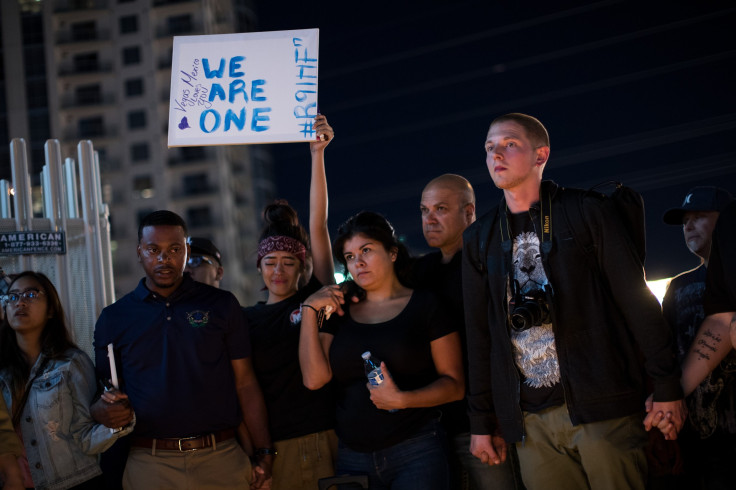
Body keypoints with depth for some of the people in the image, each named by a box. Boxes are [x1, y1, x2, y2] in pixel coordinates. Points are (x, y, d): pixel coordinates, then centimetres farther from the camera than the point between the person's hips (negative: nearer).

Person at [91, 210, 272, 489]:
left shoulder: (222, 306, 8)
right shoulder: (113, 318, 9)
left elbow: (245, 383, 5)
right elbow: (105, 389, 11)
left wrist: (264, 453, -2)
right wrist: (102, 410, -13)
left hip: (222, 460, 0)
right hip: (148, 464, 0)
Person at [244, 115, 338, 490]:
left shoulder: (316, 297, 4)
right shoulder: (247, 318, 9)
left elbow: (317, 226, -3)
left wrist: (318, 155, -10)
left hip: (323, 440, -1)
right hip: (271, 445, 1)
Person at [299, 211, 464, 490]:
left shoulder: (425, 306, 0)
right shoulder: (340, 312, 11)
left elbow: (455, 385, -5)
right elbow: (314, 378, -2)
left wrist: (403, 399, -20)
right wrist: (309, 310, -3)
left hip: (416, 453, -3)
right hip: (352, 456, 3)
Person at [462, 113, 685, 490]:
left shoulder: (586, 213, 1)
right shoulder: (479, 239, 13)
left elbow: (637, 300, -2)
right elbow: (478, 335, 15)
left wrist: (666, 387, -7)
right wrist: (482, 420, 12)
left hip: (602, 405, -3)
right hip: (532, 420, 3)